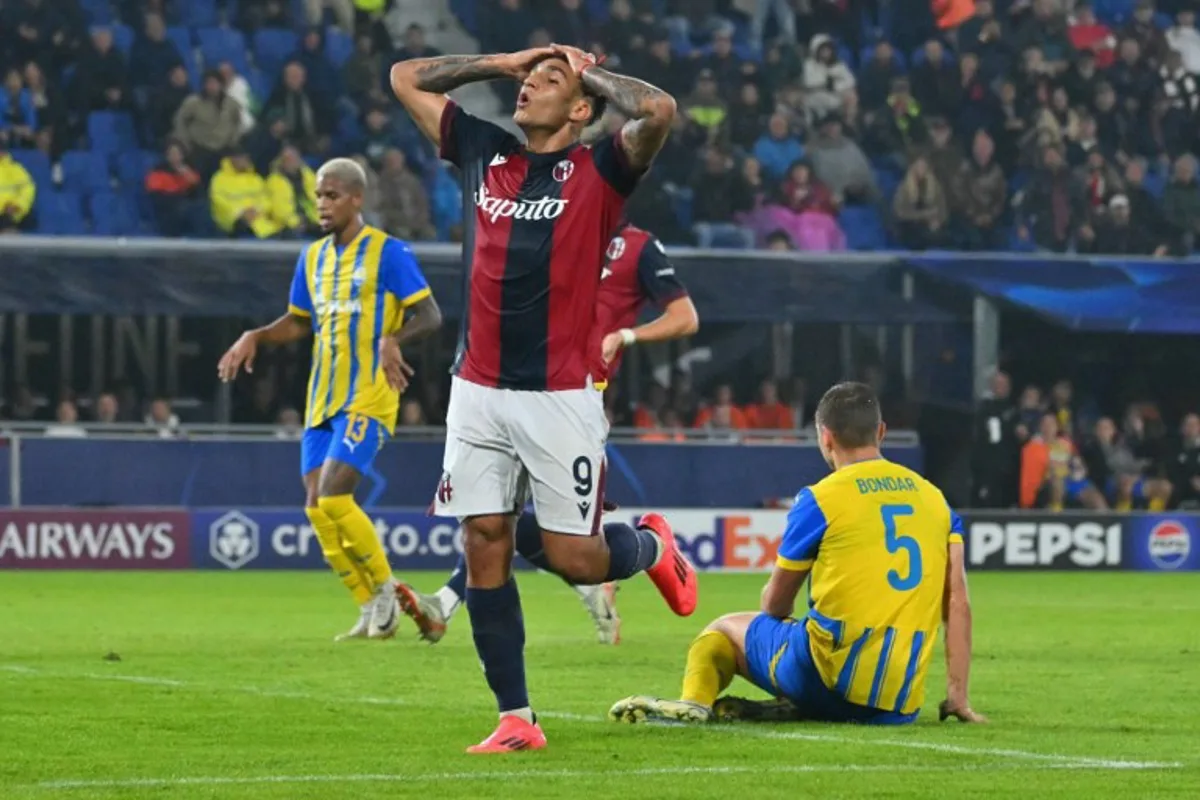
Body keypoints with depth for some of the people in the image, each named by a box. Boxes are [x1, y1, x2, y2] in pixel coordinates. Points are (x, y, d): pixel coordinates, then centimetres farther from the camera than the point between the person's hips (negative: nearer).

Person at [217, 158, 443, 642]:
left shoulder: (386, 252, -7)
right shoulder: (313, 257, 14)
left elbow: (430, 315, -11)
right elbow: (298, 323, 25)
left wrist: (392, 341, -29)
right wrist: (255, 338, 7)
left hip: (368, 398, -7)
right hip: (322, 400, 7)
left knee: (333, 498, -19)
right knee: (316, 508, 0)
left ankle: (384, 588, 2)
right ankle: (372, 612, 11)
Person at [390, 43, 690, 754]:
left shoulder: (598, 171, -2)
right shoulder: (485, 153, 13)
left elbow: (658, 110, -21)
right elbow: (406, 77, 21)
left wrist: (590, 72, -4)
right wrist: (503, 61, 15)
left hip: (561, 397, -4)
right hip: (478, 393, 5)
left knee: (575, 558, -4)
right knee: (484, 548, -1)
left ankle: (653, 546, 30)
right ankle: (516, 719, 6)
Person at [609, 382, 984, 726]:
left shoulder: (820, 500, 1)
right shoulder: (934, 498, 12)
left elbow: (776, 605, 11)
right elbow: (958, 602, 6)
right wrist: (958, 696, 7)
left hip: (827, 680, -3)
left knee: (723, 630, 22)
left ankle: (695, 700, -10)